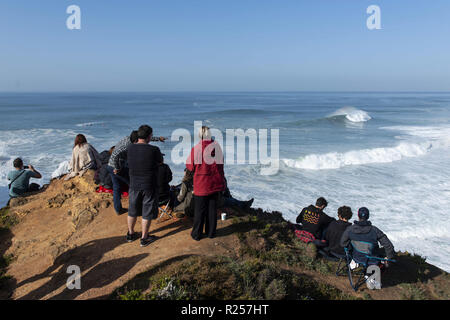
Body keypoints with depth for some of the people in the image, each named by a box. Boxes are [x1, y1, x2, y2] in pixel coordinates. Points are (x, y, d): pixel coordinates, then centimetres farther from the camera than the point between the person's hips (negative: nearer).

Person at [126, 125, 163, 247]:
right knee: (147, 213, 9)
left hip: (134, 185, 4)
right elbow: (160, 162, -1)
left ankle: (130, 234, 36)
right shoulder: (153, 150, -18)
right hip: (149, 186, -4)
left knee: (132, 211, 20)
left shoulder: (130, 148, -5)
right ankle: (144, 238, 20)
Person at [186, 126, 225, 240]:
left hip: (201, 184, -2)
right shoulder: (217, 146, -5)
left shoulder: (196, 149, -14)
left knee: (199, 209, 9)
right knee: (212, 208, 13)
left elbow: (190, 167, -6)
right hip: (214, 183, 3)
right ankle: (211, 232, 23)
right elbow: (220, 164, 4)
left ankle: (197, 234, 18)